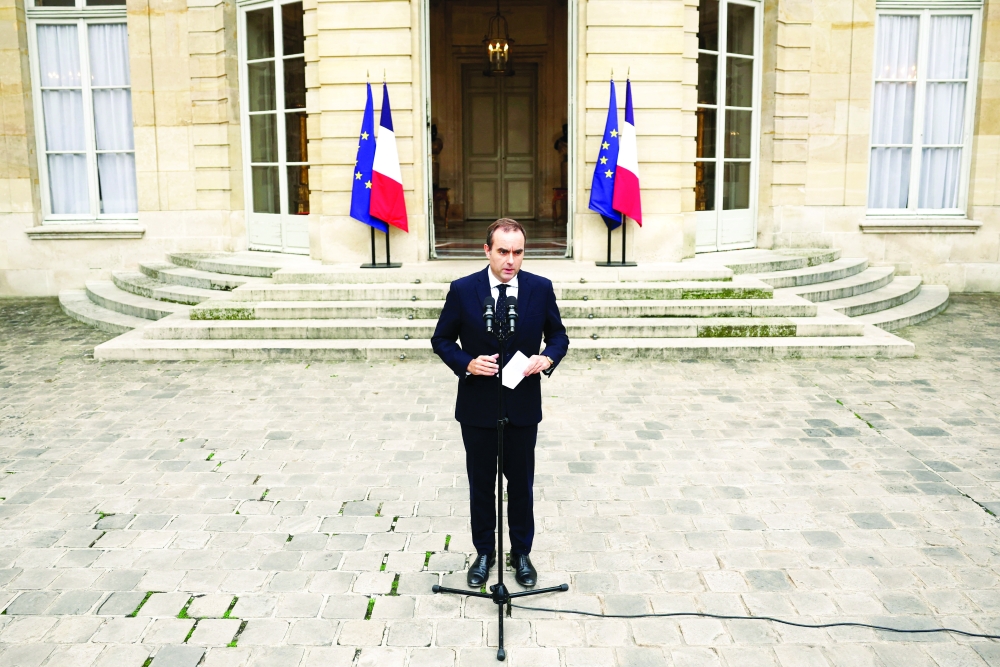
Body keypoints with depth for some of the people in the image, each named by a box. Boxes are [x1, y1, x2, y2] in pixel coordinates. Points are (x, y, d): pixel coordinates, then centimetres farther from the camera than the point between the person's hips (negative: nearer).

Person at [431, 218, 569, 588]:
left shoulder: (541, 288, -5)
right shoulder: (463, 290, -8)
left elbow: (559, 335, 6)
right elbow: (441, 340, 0)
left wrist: (547, 358, -15)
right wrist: (467, 363, -18)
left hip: (523, 405, 1)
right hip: (477, 406, 0)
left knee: (521, 483, 14)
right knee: (481, 483, 14)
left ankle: (521, 553, 33)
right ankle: (484, 553, 32)